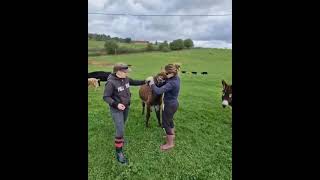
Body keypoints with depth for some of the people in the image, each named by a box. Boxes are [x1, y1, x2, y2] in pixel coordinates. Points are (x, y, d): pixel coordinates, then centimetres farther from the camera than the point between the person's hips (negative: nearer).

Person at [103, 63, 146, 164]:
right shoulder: (111, 82, -25)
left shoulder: (125, 79, -5)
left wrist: (144, 82, 5)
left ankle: (119, 139, 52)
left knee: (122, 126, 26)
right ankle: (119, 152, 7)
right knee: (120, 130, -8)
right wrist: (116, 104, -31)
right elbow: (106, 97, -20)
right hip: (116, 109, -7)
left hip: (126, 107, 7)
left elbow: (134, 82, 14)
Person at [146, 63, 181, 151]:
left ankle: (170, 143, 25)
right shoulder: (176, 78, -4)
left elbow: (158, 91, -37)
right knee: (170, 120, 29)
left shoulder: (172, 83, -32)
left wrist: (151, 82, -24)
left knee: (166, 123, 8)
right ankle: (172, 135, 51)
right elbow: (166, 84, 9)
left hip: (169, 105, -9)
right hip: (174, 103, 9)